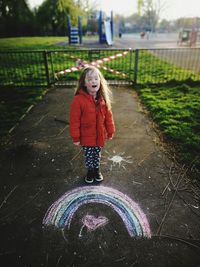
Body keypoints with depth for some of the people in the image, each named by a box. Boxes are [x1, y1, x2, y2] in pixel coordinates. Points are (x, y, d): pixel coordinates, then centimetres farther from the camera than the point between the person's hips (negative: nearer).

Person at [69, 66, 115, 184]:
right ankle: (90, 171, 42)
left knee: (97, 154, 22)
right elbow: (74, 120, -16)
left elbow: (108, 116, 2)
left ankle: (97, 169, 46)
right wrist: (76, 138, -11)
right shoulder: (79, 99, -21)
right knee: (88, 156, 17)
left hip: (100, 135, 3)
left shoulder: (103, 98, -7)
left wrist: (110, 132, 6)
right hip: (86, 136, -3)